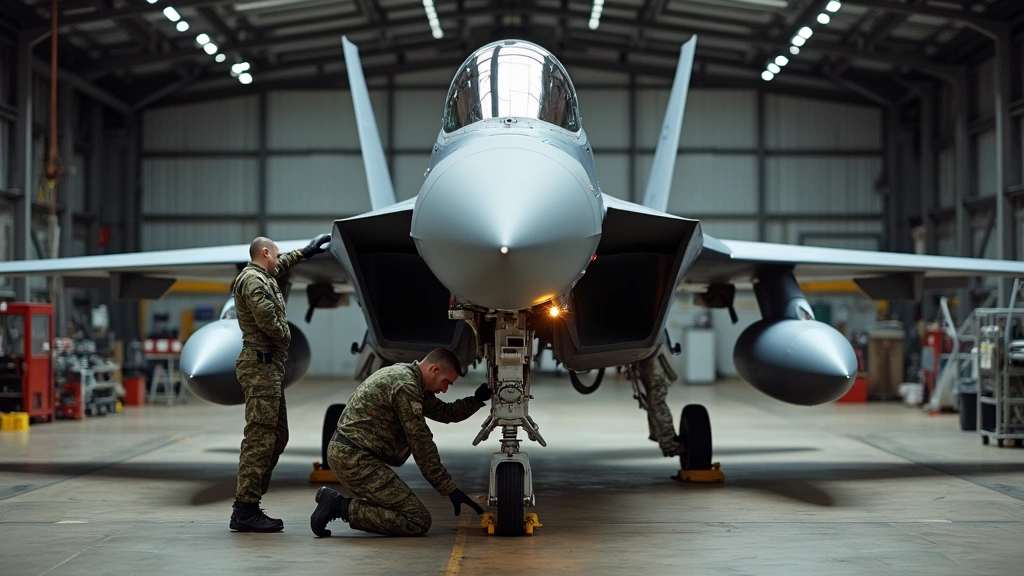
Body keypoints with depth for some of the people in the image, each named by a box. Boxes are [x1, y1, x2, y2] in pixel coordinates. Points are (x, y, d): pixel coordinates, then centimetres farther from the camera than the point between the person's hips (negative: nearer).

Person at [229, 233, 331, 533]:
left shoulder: (261, 277, 21)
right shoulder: (253, 280, -11)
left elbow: (279, 267, 44)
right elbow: (266, 317, -24)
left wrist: (303, 252, 51)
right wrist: (285, 337, -6)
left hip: (270, 367, 11)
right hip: (261, 365, -11)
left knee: (277, 436, 11)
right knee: (260, 438, -14)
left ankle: (248, 505, 11)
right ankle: (245, 510, -15)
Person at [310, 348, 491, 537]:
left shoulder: (401, 374, 17)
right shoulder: (405, 386, -15)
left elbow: (445, 413, 23)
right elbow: (421, 444, -14)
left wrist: (477, 399, 8)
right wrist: (449, 489, -10)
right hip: (355, 459, -11)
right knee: (418, 521, -13)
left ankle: (335, 501, 10)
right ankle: (341, 507, -12)